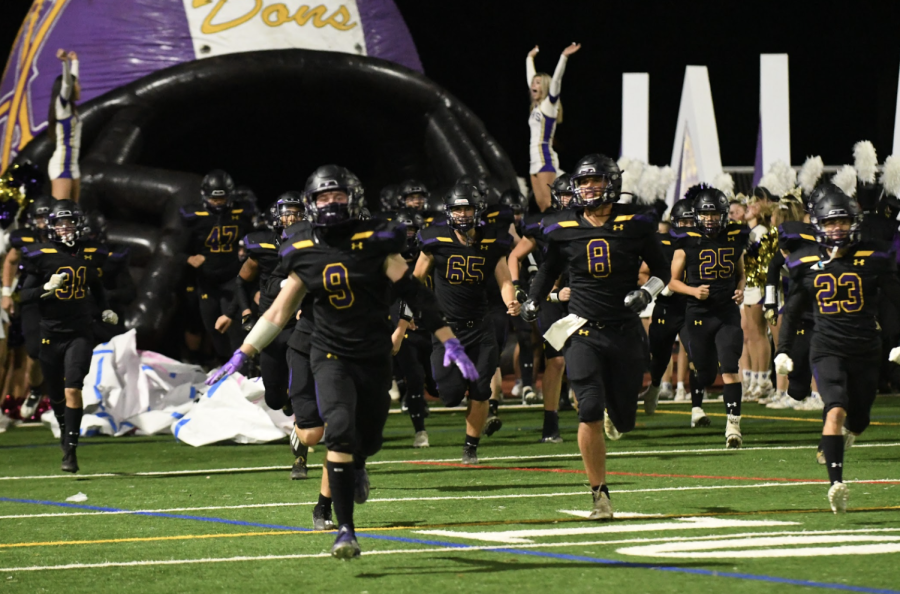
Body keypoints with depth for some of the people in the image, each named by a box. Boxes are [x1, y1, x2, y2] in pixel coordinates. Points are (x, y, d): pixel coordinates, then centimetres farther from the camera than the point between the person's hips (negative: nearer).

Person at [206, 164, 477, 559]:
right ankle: (345, 529, -17)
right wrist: (241, 356, 4)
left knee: (368, 440, 11)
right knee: (340, 430, -22)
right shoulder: (305, 254, 0)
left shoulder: (374, 244, -7)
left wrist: (449, 342, -8)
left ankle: (356, 466, 53)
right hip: (331, 356, 0)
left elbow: (415, 295, -5)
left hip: (374, 357, 0)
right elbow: (279, 312, 8)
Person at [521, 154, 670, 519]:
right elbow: (550, 269, 20)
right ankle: (600, 494, -9)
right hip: (583, 331, 0)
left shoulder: (635, 225, -2)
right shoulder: (564, 229, 1)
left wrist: (646, 293, -9)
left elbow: (661, 270, 10)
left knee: (625, 420, 5)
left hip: (624, 332, 0)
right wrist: (533, 300, 6)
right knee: (590, 410, -17)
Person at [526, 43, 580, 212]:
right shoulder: (536, 106, 16)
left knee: (548, 205, -14)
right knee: (541, 206, 3)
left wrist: (564, 57, -21)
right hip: (535, 160, 8)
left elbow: (556, 80, -15)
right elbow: (531, 78, 29)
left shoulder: (550, 104, -2)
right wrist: (530, 59, 38)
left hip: (546, 159, -8)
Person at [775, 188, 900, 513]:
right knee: (836, 410, -22)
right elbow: (792, 311, 13)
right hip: (827, 348, -1)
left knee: (858, 420, 11)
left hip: (866, 351, 1)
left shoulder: (873, 258, -3)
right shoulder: (806, 263, 2)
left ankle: (842, 435, 49)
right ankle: (836, 482, -27)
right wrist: (783, 350, 8)